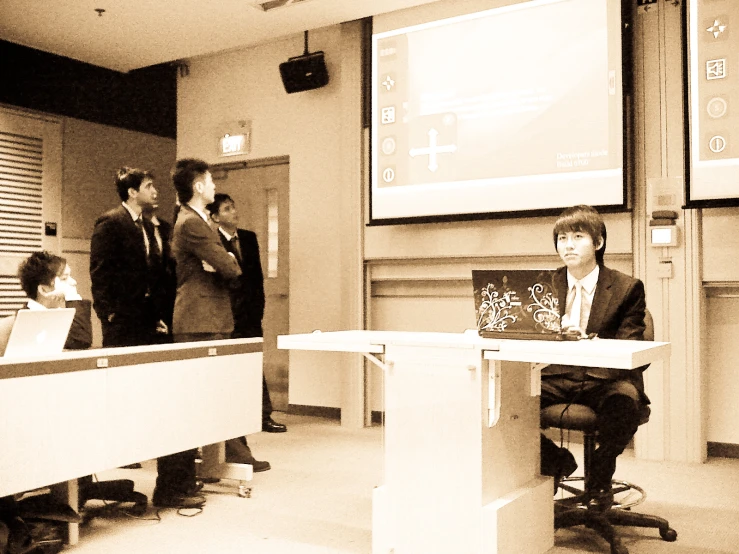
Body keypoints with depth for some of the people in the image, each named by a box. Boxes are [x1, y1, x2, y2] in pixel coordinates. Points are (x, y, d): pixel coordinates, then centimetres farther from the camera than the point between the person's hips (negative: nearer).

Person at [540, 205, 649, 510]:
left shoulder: (627, 288, 4)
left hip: (604, 378, -2)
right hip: (556, 374, 3)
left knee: (624, 403, -37)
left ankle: (600, 477, -4)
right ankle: (555, 462, 4)